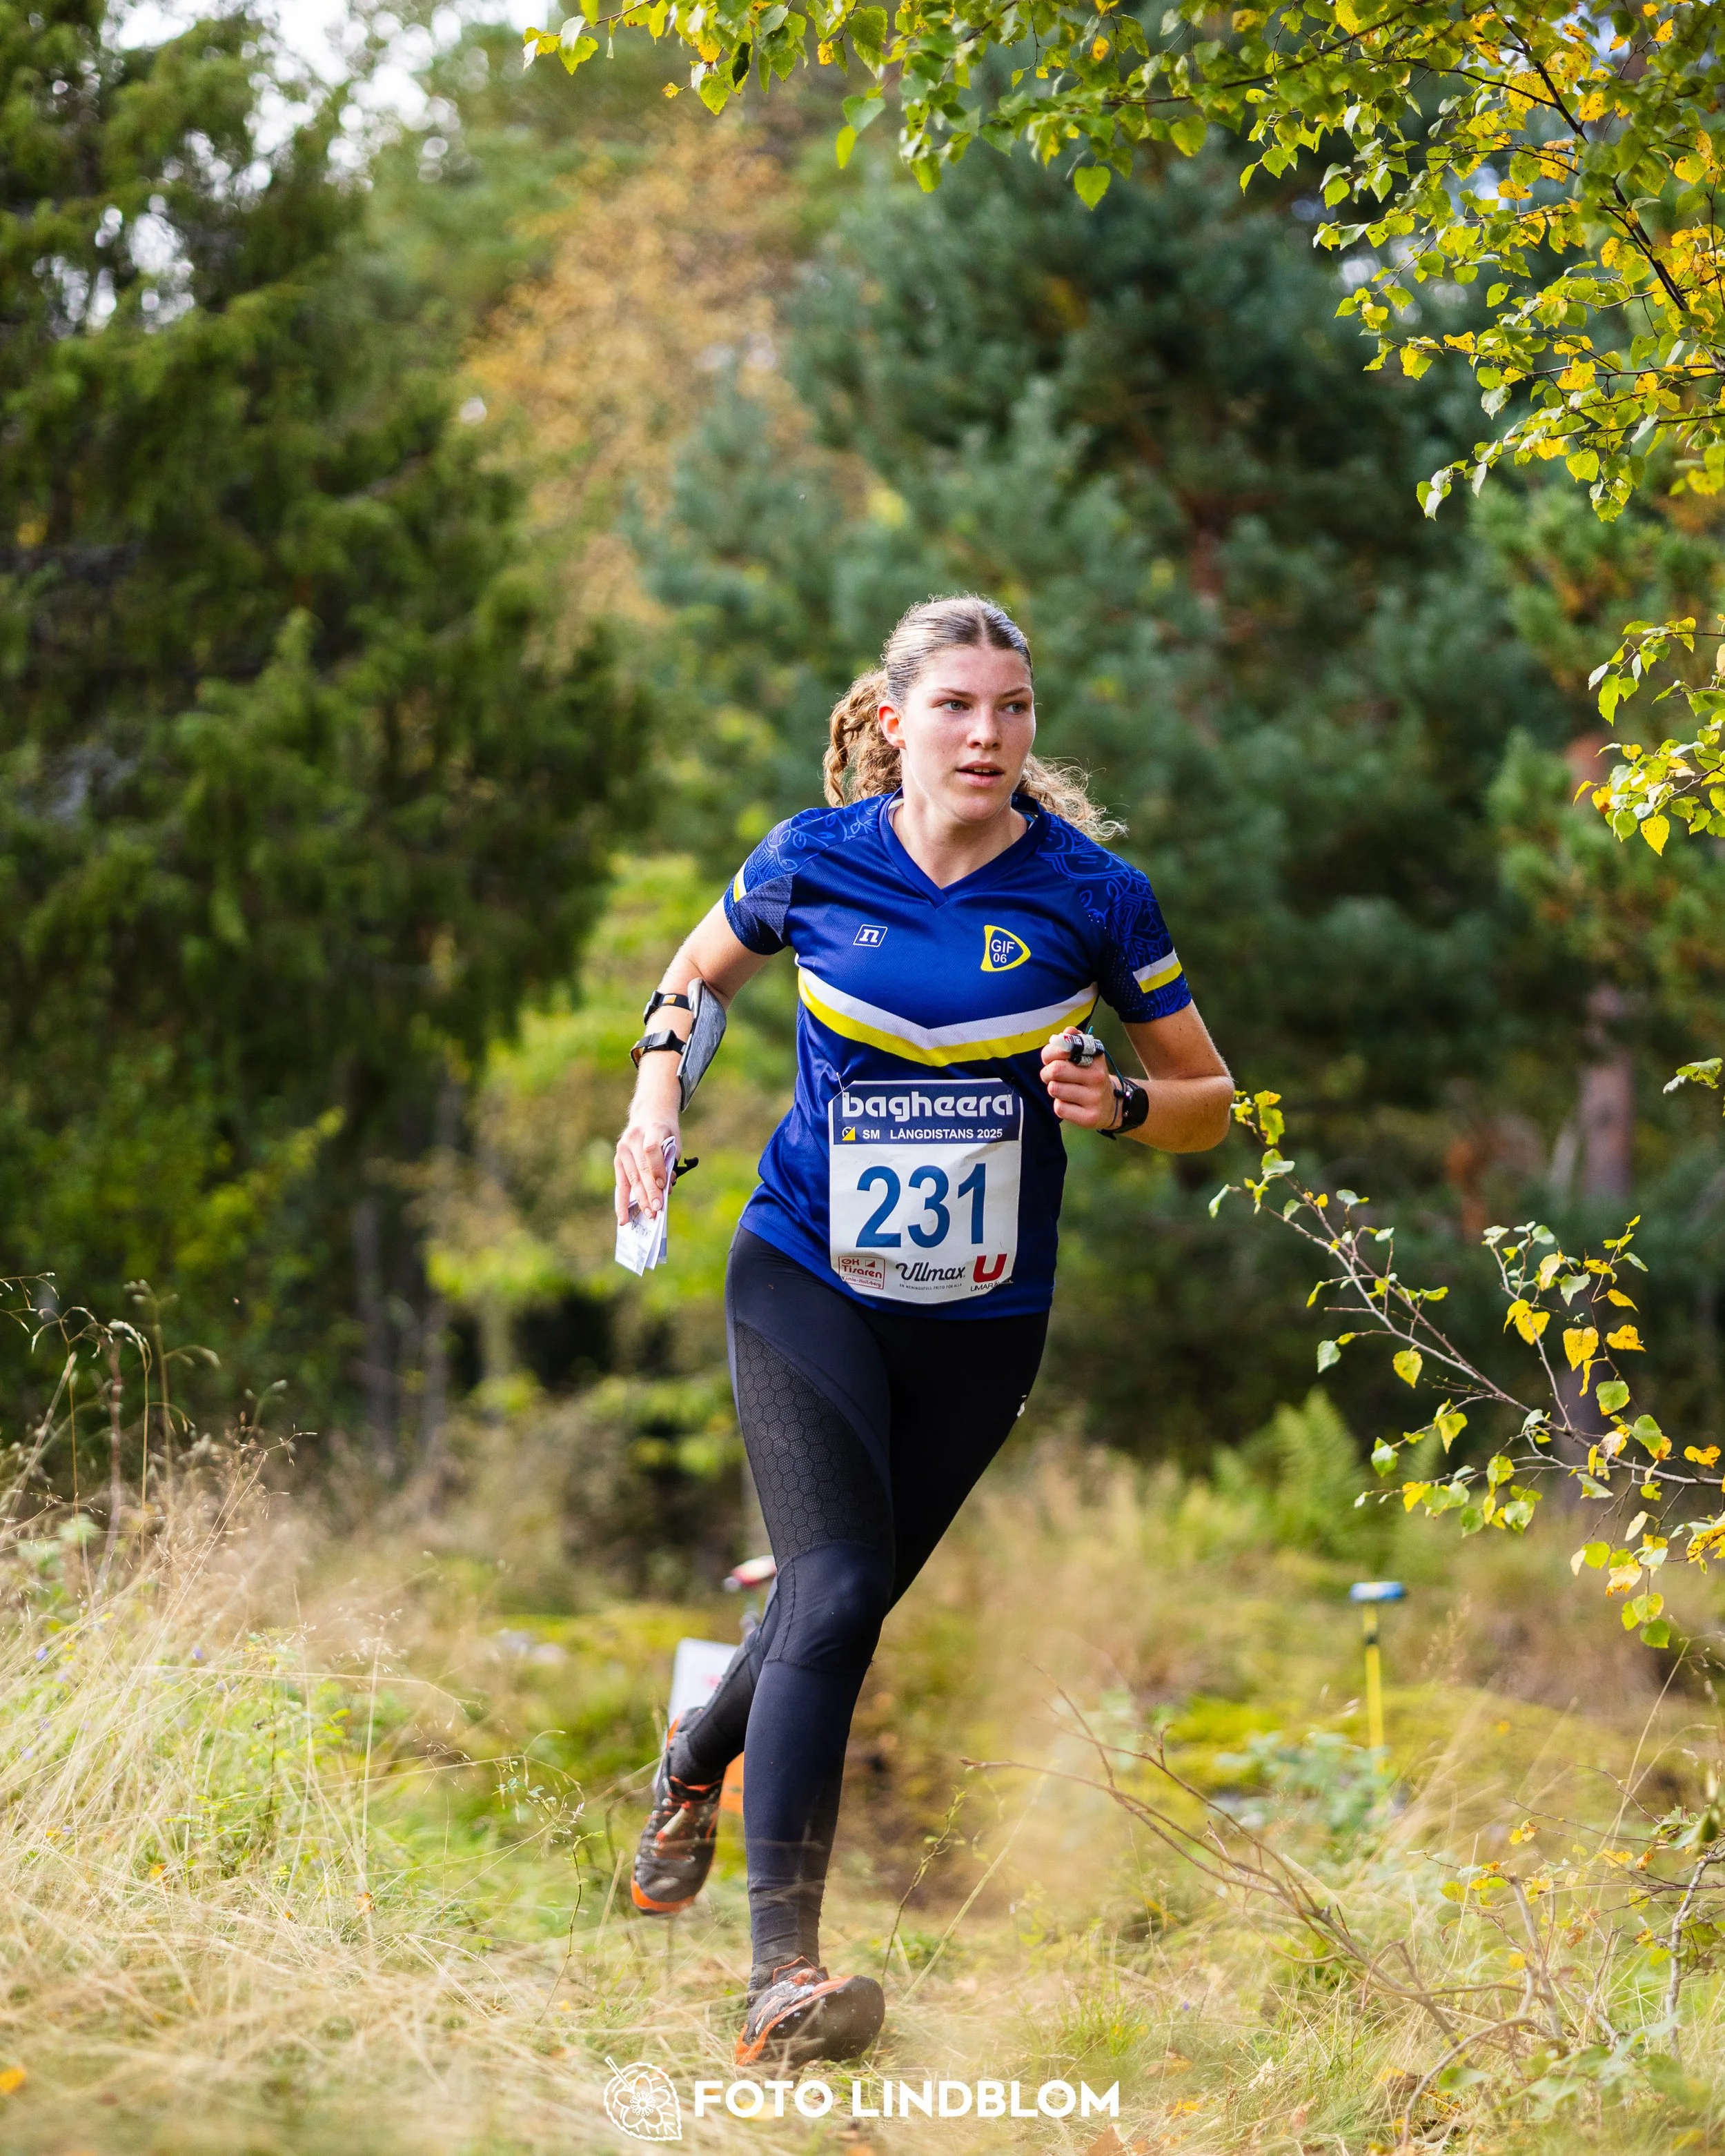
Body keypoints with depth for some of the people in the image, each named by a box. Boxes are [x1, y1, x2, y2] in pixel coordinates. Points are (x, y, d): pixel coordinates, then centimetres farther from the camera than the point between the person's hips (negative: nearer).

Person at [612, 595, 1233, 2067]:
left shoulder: (1091, 893, -8)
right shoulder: (815, 859, -6)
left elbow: (1209, 1102, 2)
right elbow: (701, 969, 16)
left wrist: (1118, 1105, -20)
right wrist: (658, 1099, -1)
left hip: (983, 1317, 2)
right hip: (806, 1282, -2)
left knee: (851, 1601, 13)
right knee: (835, 1588, -19)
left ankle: (695, 1765, 47)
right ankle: (783, 1968, -21)